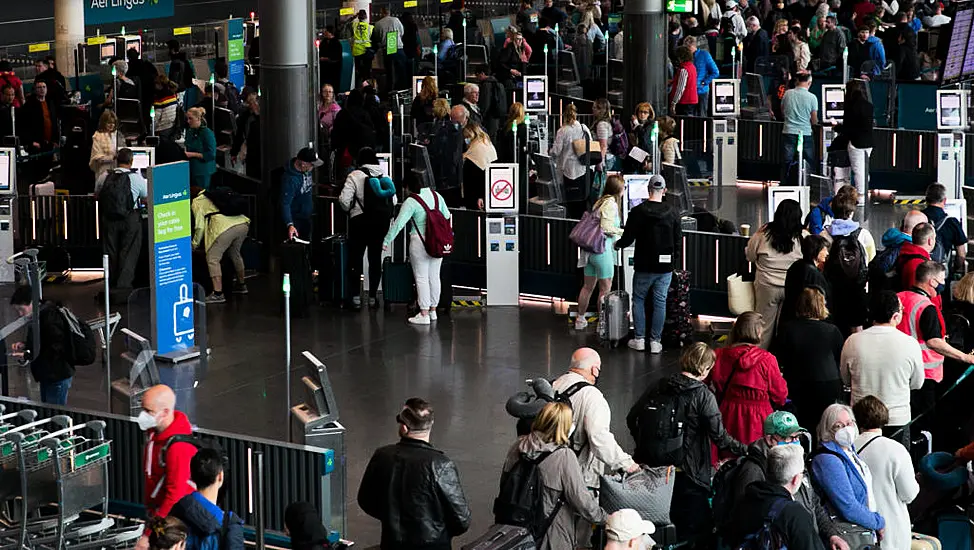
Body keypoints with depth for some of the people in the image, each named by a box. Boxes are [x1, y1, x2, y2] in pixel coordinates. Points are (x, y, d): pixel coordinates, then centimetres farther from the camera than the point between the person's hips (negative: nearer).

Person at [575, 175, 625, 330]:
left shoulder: (599, 202, 12)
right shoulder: (611, 204, -14)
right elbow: (606, 227, -20)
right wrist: (622, 232, -6)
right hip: (602, 249, -8)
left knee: (588, 286, 17)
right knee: (605, 289, 2)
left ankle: (580, 319, 24)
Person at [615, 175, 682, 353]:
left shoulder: (637, 212, -10)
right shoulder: (673, 213, -2)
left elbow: (628, 238, -7)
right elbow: (678, 241, 3)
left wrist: (617, 245, 16)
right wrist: (675, 263, 15)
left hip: (644, 266, -2)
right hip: (665, 266, 2)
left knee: (638, 299, 13)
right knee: (660, 302, 7)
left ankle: (639, 339, 12)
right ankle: (656, 341, 8)